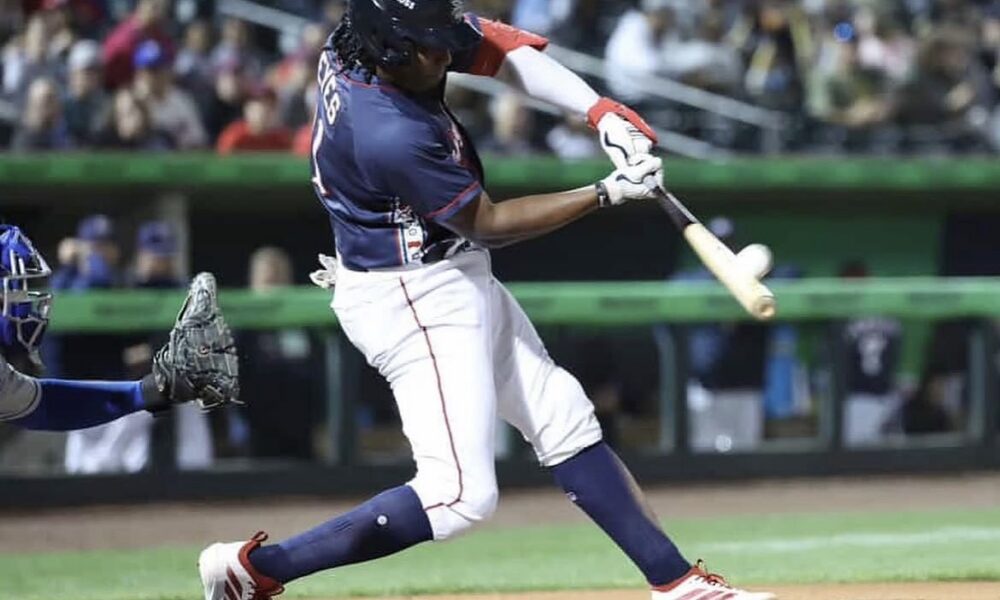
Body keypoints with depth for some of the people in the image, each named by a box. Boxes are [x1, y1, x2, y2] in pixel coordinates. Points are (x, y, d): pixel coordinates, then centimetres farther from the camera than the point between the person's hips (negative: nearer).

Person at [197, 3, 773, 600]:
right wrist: (609, 193, -14)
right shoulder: (390, 136, -33)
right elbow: (485, 223, -19)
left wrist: (602, 112, -11)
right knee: (460, 496, -12)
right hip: (415, 302, -10)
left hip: (462, 282, 10)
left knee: (566, 421, 15)